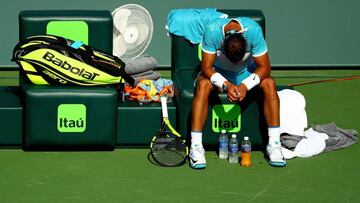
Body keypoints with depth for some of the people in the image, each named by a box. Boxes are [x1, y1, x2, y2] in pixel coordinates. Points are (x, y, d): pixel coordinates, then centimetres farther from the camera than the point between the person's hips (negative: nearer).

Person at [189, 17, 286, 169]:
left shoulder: (254, 30, -29)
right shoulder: (212, 30, -32)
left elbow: (264, 67, -22)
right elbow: (206, 67, -26)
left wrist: (245, 85, -37)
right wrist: (225, 85, -41)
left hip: (246, 73, 1)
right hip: (217, 73, -1)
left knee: (269, 84, -27)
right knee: (203, 85, -34)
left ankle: (274, 144, -22)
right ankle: (196, 147, -33)